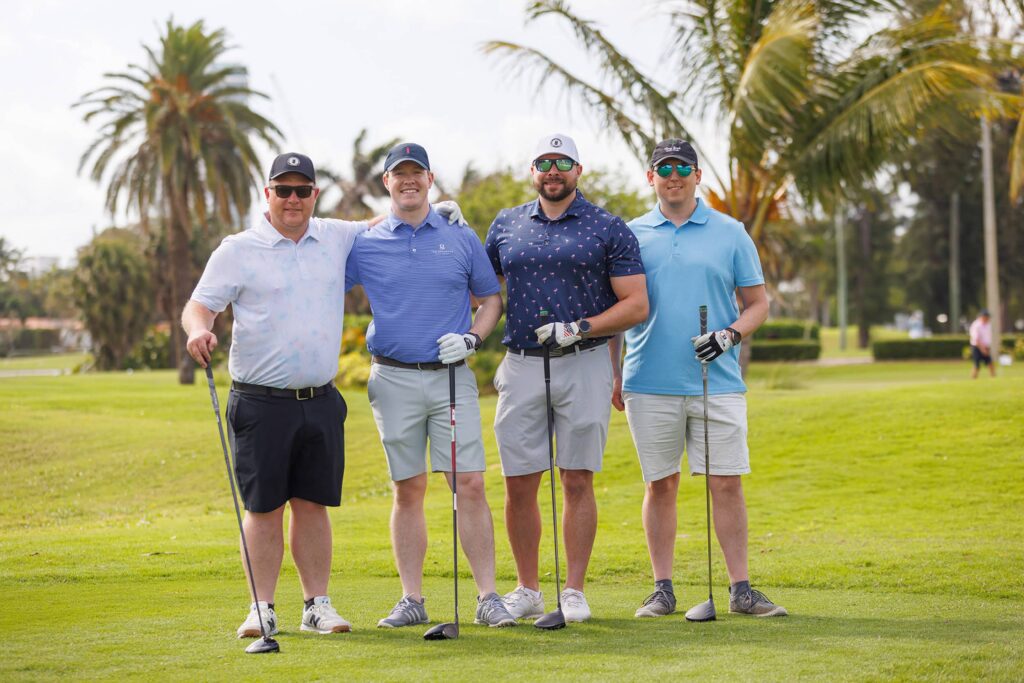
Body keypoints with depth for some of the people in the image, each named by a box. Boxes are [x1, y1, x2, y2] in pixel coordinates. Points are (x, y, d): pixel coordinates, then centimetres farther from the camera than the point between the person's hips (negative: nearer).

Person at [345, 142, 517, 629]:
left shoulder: (461, 239, 8)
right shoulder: (364, 246, 6)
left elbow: (492, 298, 14)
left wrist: (473, 338, -3)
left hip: (452, 376, 0)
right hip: (394, 379, 0)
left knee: (470, 484, -6)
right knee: (408, 490, 4)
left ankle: (488, 597, -4)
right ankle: (412, 600, 9)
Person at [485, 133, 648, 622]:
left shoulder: (608, 229, 3)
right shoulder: (505, 225, 13)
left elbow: (636, 305, -2)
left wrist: (578, 329, -13)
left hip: (584, 365, -3)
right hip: (520, 365, 3)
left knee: (578, 481, 0)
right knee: (519, 485, 2)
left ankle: (573, 591, 6)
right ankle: (527, 590, 13)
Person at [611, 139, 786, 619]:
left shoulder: (730, 234, 7)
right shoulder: (631, 236, 9)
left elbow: (758, 303, 8)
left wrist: (731, 334, -11)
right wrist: (611, 373, 8)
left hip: (717, 381, 0)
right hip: (650, 384, 1)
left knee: (727, 484, -2)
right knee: (660, 485, 4)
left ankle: (740, 589, 3)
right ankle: (663, 590, 10)